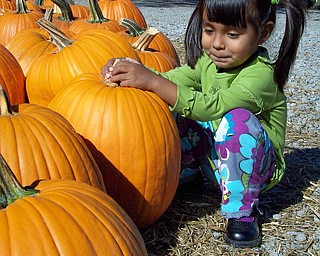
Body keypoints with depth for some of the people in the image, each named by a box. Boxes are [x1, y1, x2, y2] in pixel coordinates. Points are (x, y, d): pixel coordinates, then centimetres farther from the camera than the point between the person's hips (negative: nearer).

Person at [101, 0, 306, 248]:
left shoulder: (261, 73, -25)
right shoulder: (209, 61, -2)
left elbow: (212, 106, -39)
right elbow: (173, 79, -12)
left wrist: (152, 81, -45)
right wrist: (137, 71, -32)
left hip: (255, 165, -5)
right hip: (215, 158, 6)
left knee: (238, 118, -35)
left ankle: (242, 210, -20)